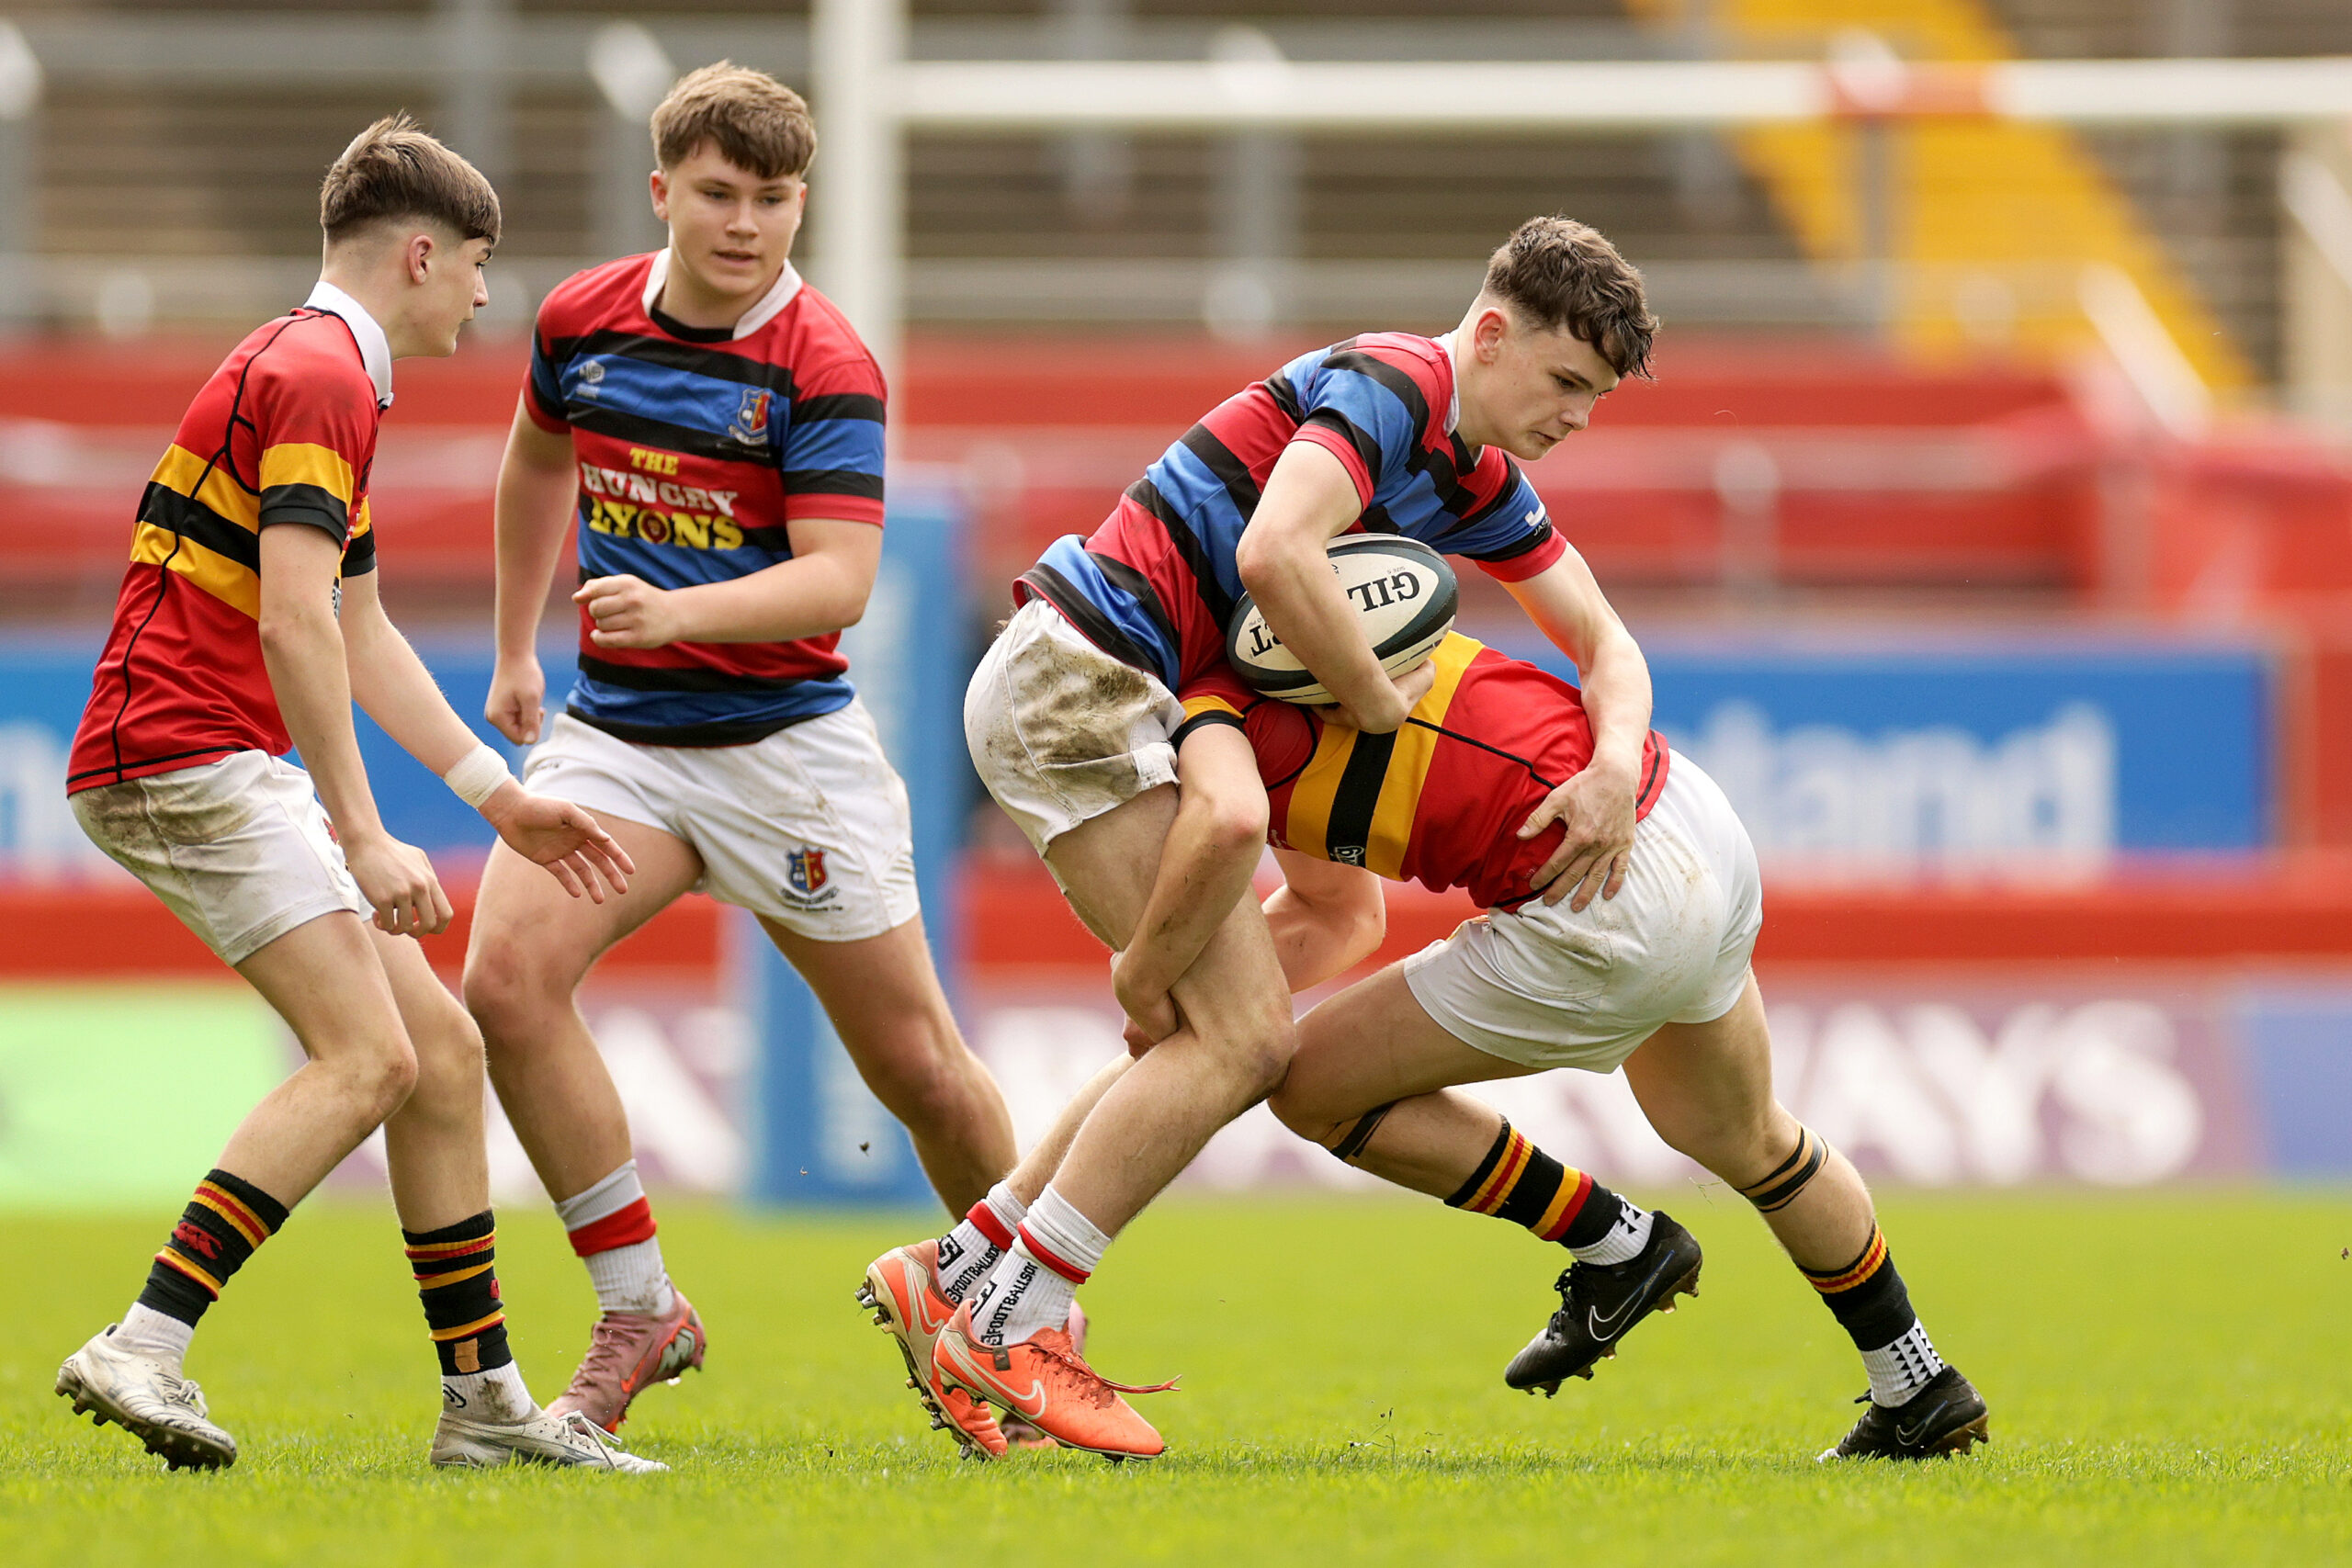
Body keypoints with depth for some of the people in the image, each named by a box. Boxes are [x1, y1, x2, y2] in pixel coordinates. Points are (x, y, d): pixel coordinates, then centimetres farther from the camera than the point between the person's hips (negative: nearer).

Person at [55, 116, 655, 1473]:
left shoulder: (318, 372, 23)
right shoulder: (317, 376, -12)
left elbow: (359, 633, 27)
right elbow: (292, 620, -22)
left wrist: (500, 797, 25)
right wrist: (363, 837, -23)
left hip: (237, 772, 10)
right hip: (181, 758, -10)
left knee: (444, 1050, 8)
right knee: (367, 1057, -19)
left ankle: (486, 1399, 11)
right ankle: (146, 1348, -24)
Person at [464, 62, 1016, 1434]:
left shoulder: (825, 367, -13)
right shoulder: (583, 321, 1)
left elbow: (840, 581, -22)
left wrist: (681, 611, -38)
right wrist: (516, 645, 27)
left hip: (785, 740, -3)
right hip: (616, 730, 4)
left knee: (916, 1063, 3)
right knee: (507, 977, -20)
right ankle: (641, 1310, -8)